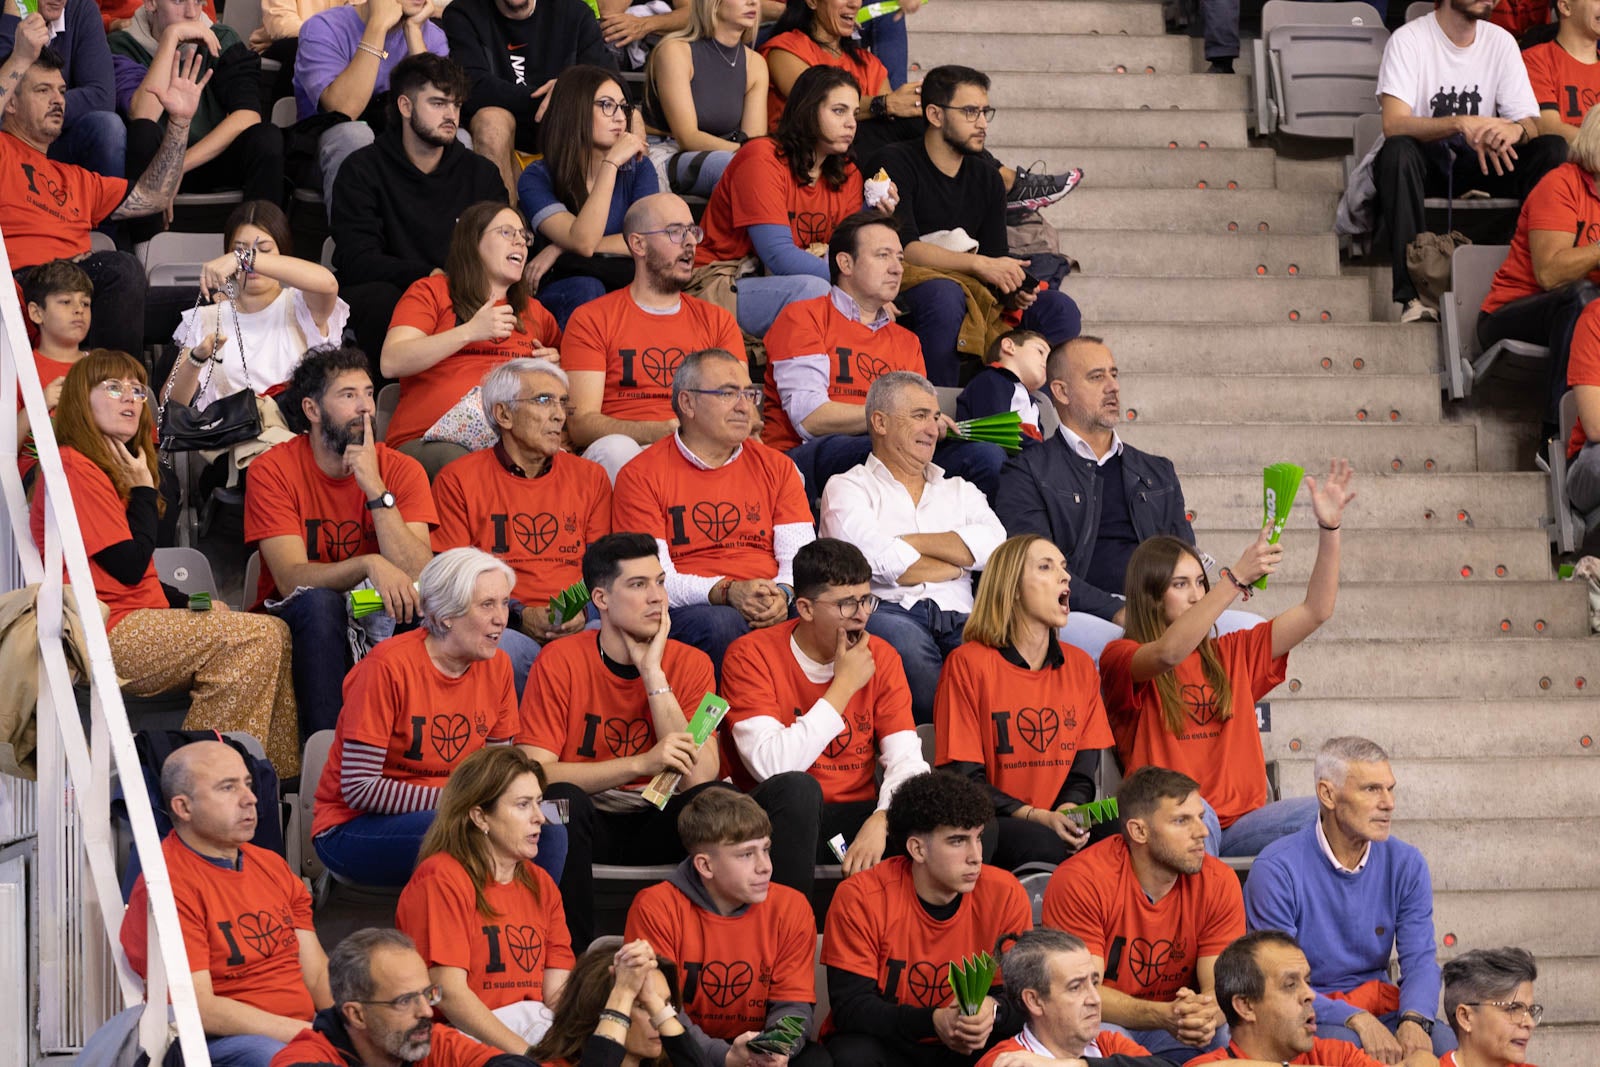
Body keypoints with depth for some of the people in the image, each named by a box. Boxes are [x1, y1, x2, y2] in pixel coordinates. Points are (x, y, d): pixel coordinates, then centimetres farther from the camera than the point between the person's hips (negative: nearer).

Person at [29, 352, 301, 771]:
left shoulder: (112, 468, 21)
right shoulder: (74, 467, -11)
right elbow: (129, 566, -15)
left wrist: (189, 603, 7)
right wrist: (143, 488, -5)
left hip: (136, 624, 10)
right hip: (106, 637, -10)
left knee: (275, 636, 1)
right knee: (258, 637, -20)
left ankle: (284, 777, -6)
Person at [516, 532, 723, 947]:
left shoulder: (690, 664, -2)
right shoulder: (560, 663, -8)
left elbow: (698, 777, -16)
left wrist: (653, 675, -18)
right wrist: (641, 764, -27)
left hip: (656, 825, 1)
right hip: (589, 823, -1)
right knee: (564, 800, -34)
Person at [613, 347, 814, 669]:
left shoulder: (775, 467, 19)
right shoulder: (640, 475, 5)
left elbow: (800, 557, 11)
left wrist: (782, 594, -13)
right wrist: (727, 592, -20)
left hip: (773, 609, 3)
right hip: (689, 609, -3)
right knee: (718, 624, -38)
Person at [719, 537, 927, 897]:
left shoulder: (880, 658, 3)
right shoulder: (751, 655, -9)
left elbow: (906, 760, -5)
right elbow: (772, 766, -22)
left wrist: (880, 821, -27)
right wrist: (844, 686, -18)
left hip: (854, 816, 3)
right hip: (780, 819, -3)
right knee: (796, 788, -37)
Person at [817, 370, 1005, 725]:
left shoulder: (960, 491, 30)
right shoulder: (848, 488, 16)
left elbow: (994, 544, 7)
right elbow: (879, 562, -5)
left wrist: (910, 543, 0)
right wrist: (955, 565, 8)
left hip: (957, 620, 3)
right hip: (884, 612, -3)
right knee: (904, 636, -41)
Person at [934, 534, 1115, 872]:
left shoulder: (1081, 667, 14)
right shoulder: (969, 664, -2)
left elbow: (1084, 769, 9)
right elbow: (963, 779, -6)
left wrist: (1068, 812, -15)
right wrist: (1036, 817, -20)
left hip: (1058, 824, 5)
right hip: (988, 826, -5)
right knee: (1045, 845, -39)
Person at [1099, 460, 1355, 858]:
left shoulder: (1231, 654, 21)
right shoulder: (1120, 659, 3)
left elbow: (1315, 612, 15)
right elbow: (1169, 653, -21)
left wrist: (1330, 530, 2)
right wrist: (1237, 579, -27)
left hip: (1240, 822, 5)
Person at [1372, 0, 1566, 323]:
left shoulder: (1501, 42, 5)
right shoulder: (1409, 39, -9)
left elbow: (1531, 123, -3)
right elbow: (1394, 124, -23)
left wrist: (1515, 130, -28)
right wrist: (1462, 124, -36)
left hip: (1479, 169, 4)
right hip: (1424, 168, -4)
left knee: (1553, 149, -19)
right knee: (1397, 150, -37)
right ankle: (1413, 294, -42)